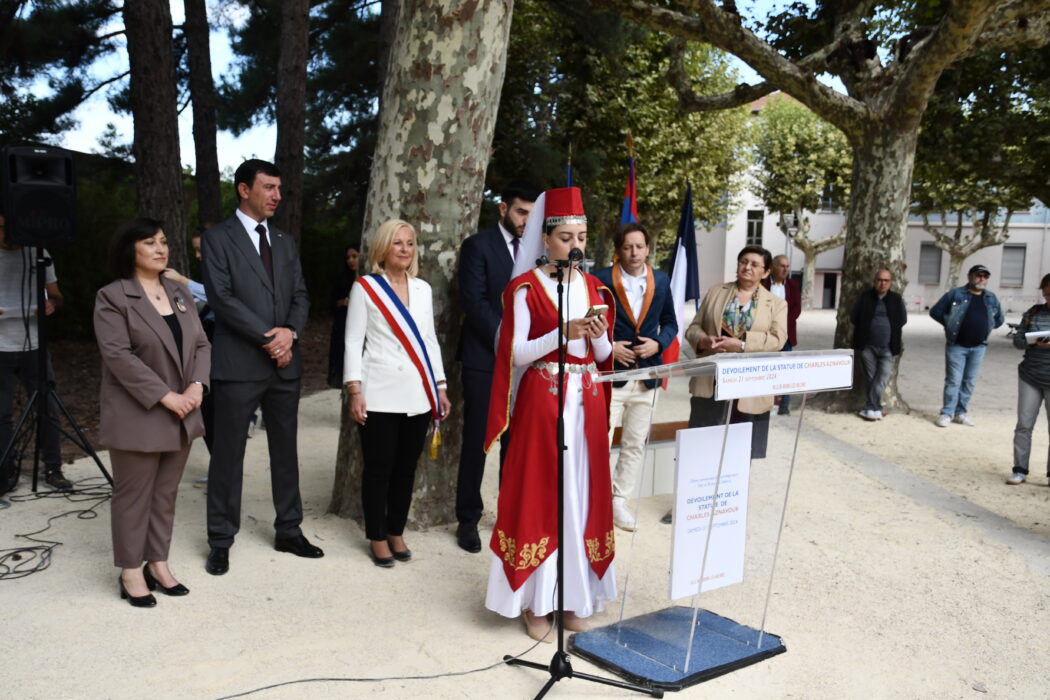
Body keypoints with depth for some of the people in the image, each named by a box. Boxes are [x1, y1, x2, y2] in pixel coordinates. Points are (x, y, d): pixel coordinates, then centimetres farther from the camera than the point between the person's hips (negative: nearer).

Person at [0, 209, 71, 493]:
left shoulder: (38, 254, 7)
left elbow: (55, 294, 13)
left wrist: (52, 303, -10)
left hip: (34, 345, 2)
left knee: (48, 410, 2)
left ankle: (53, 470, 13)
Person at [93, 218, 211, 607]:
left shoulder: (179, 291, 11)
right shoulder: (112, 297, -8)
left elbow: (201, 344, 8)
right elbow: (117, 355, -17)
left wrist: (196, 386, -9)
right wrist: (164, 396, -20)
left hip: (180, 415, 6)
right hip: (137, 416, -6)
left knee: (166, 494, 12)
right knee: (134, 496, 4)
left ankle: (158, 564, 23)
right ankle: (131, 573, 15)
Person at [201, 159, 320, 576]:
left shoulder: (285, 242, 15)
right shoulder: (218, 238, -2)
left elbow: (300, 296, 11)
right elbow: (221, 297, -12)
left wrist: (290, 332, -10)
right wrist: (267, 338, -14)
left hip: (285, 363, 5)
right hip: (238, 364, -5)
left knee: (285, 450, 12)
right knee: (228, 454, 3)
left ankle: (289, 531, 23)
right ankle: (221, 541, 15)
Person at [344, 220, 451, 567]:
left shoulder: (423, 289, 12)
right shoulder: (365, 287, 0)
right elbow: (353, 342, -2)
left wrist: (440, 388, 11)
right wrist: (355, 391, -10)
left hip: (418, 396, 4)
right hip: (380, 396, -4)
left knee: (406, 468, 9)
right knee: (378, 468, 2)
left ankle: (396, 533, 23)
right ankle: (377, 538, 16)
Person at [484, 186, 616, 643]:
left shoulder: (594, 288, 10)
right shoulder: (527, 288, -4)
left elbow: (603, 356, 10)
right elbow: (516, 353, -11)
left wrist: (598, 335, -11)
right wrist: (564, 333, -22)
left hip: (587, 402, 5)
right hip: (542, 399, -4)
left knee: (582, 493, 7)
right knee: (540, 494, 0)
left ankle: (573, 595, 20)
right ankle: (536, 600, 12)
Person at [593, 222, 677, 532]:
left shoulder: (661, 281, 6)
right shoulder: (601, 280, -7)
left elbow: (670, 322, 13)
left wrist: (658, 343, -6)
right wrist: (607, 347, -14)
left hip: (646, 376, 5)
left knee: (635, 444, 12)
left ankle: (618, 501, 25)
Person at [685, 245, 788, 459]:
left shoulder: (777, 304, 6)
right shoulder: (715, 293, 11)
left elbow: (777, 340, -7)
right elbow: (694, 327, 10)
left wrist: (742, 345, -21)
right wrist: (704, 340, -14)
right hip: (710, 382, 1)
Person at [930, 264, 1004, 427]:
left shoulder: (991, 298, 8)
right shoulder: (955, 294, -5)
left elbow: (999, 319, 21)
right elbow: (935, 312, -2)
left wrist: (984, 328, 10)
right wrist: (951, 324, -3)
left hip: (978, 347, 4)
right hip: (956, 345, -4)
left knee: (969, 382, 8)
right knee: (953, 381, -3)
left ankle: (961, 413, 18)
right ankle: (947, 413, 3)